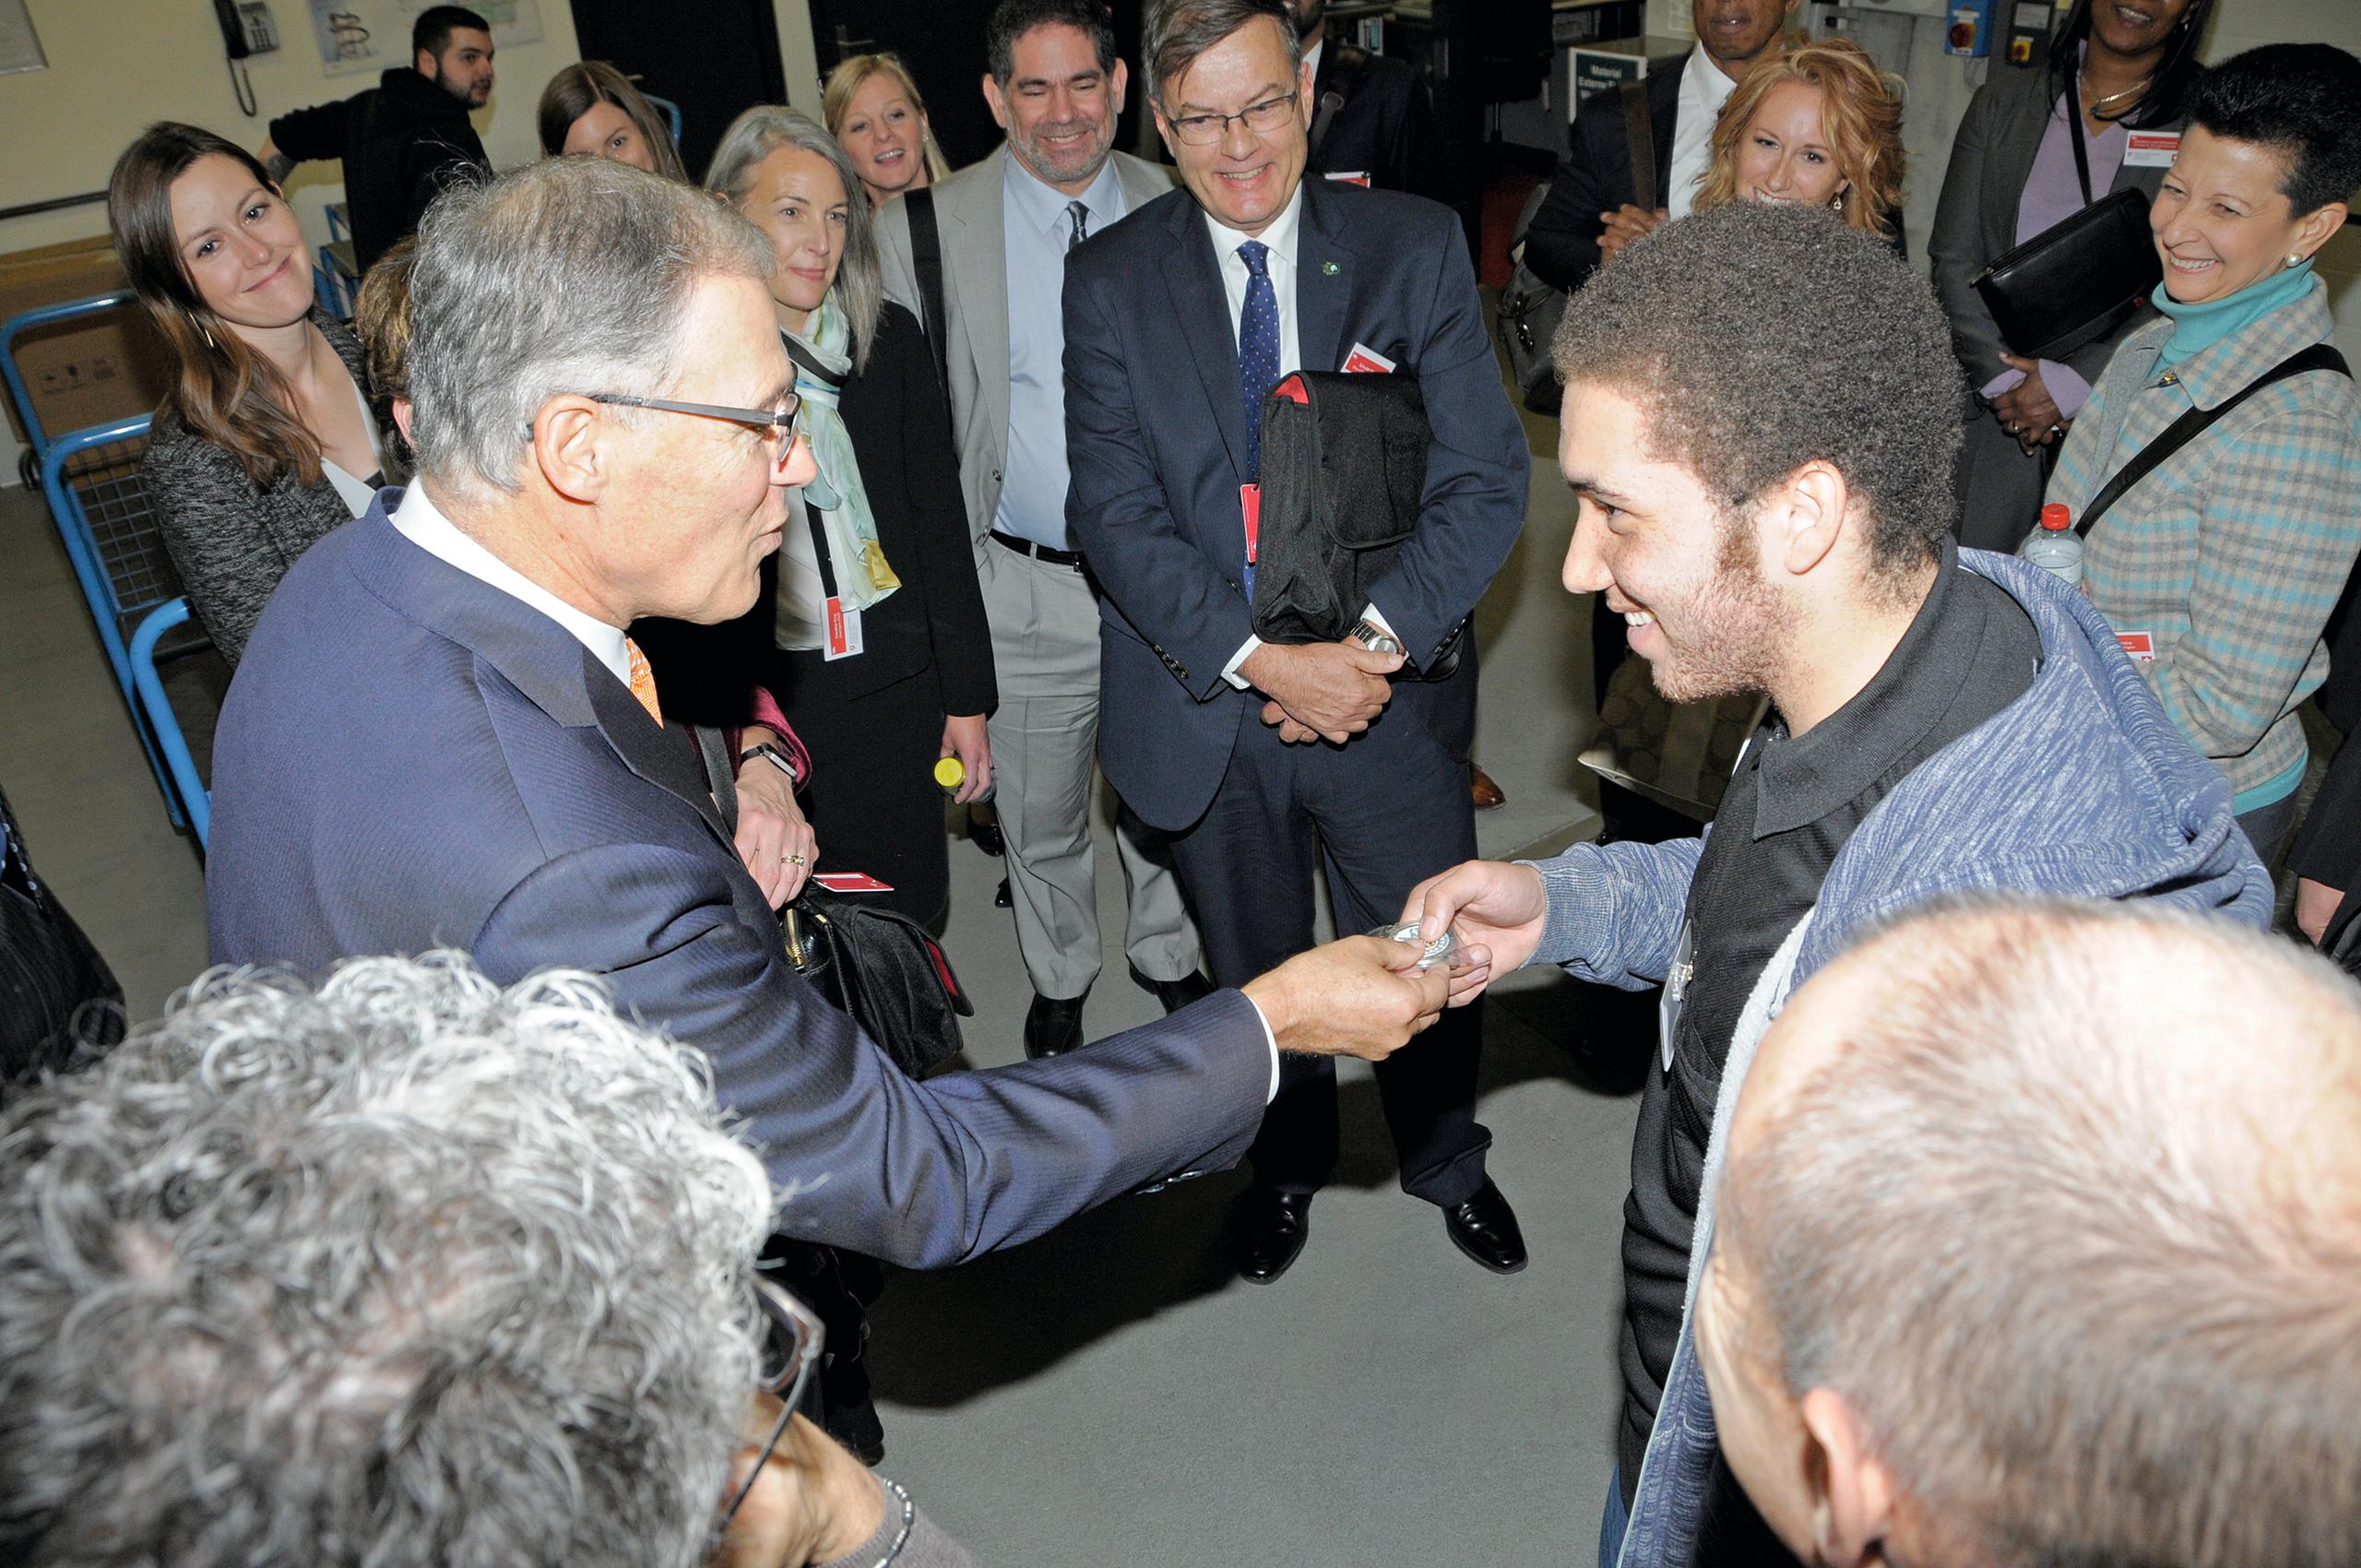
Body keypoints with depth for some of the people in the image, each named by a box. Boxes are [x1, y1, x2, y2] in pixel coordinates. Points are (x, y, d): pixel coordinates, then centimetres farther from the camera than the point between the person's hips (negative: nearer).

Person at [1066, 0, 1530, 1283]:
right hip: (1205, 706, 1)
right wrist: (1264, 658, -21)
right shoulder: (1110, 279, -4)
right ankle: (1286, 1162, 48)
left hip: (1392, 695, 0)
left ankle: (1448, 1162, 46)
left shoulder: (1414, 246, -4)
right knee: (1253, 970, 19)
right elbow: (1115, 513, -10)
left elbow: (1486, 480, -7)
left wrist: (1377, 643, -20)